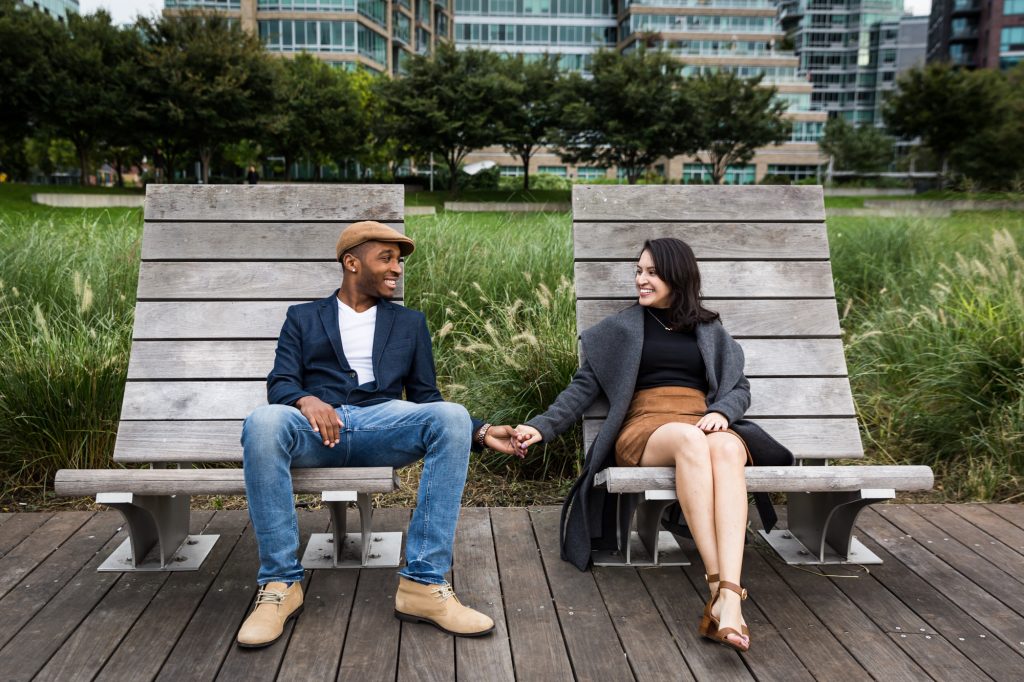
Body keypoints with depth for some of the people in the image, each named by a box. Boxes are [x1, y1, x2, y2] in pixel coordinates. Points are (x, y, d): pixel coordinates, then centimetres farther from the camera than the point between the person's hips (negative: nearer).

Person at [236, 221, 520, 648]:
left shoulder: (410, 322, 26)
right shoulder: (303, 317, 22)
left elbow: (426, 399, 20)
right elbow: (280, 383, 8)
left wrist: (481, 433, 3)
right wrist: (306, 400, -17)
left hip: (384, 425, 1)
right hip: (317, 427, -1)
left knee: (452, 417, -31)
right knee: (263, 422, -36)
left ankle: (423, 584, -29)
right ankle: (280, 584, -22)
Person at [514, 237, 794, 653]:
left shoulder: (710, 331, 23)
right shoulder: (621, 329, 19)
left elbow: (739, 387, 16)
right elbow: (584, 388, 12)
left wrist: (721, 412, -8)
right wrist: (542, 427, -3)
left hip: (706, 426, 2)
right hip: (644, 430, -1)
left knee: (727, 448, -38)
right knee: (690, 439, -39)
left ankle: (730, 598, -51)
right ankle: (717, 585, -44)